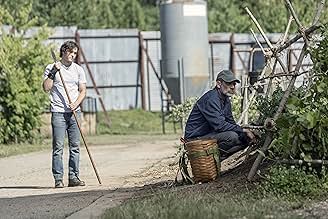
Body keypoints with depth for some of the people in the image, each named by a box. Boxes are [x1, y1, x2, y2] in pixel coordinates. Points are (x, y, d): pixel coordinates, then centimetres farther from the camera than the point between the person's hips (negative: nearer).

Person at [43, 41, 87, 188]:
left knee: (75, 146, 3)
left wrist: (76, 103, -8)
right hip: (58, 111, -4)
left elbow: (83, 90, 9)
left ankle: (73, 177, 7)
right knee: (58, 147, -7)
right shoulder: (51, 68, 4)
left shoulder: (78, 70, 13)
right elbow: (46, 88, -6)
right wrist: (53, 72, -14)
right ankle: (58, 179, -7)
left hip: (74, 111, 4)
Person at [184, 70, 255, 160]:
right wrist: (243, 130, -21)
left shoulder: (226, 100, 12)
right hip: (196, 138, -10)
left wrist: (246, 132, -3)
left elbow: (230, 122, 15)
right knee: (231, 136, -29)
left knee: (245, 138, 3)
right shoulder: (211, 99, -20)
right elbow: (220, 125, -27)